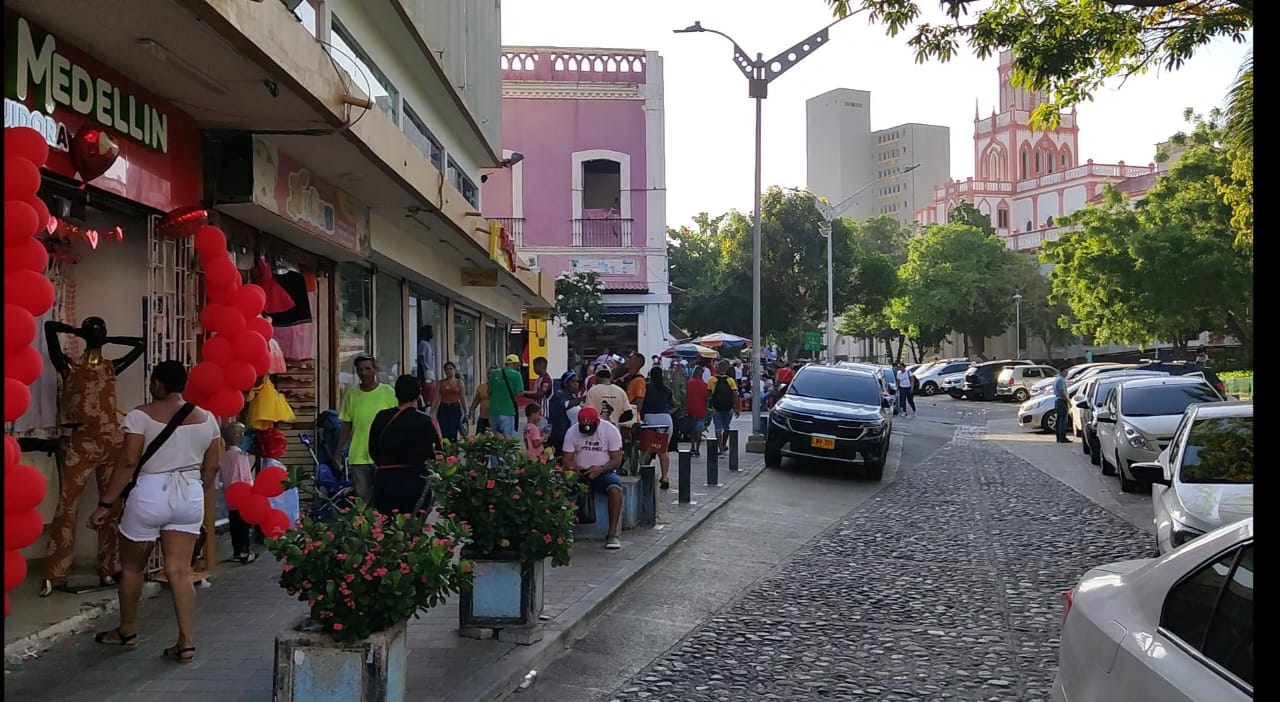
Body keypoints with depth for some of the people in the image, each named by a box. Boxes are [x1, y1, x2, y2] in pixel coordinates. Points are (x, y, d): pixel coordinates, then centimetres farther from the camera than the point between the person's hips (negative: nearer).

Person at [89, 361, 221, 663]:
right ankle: (186, 643, 0)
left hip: (149, 495, -3)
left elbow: (128, 463, -12)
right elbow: (211, 468, 9)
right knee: (179, 571, 4)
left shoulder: (141, 415, -7)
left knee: (132, 567, 16)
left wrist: (105, 504, -7)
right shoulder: (207, 419, 5)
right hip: (189, 496, 4)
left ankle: (127, 631, 32)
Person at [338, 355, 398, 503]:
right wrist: (338, 453, 7)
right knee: (362, 499, 7)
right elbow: (346, 426, 10)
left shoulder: (388, 392, -2)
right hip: (358, 457, 2)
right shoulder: (351, 393, 5)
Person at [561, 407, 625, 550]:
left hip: (604, 473, -1)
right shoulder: (572, 432, -1)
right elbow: (567, 459, -1)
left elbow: (616, 460, -8)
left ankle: (612, 534, -27)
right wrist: (575, 468, -24)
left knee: (615, 488, -34)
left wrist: (601, 469, -26)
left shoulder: (611, 430, -7)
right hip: (580, 473, 2)